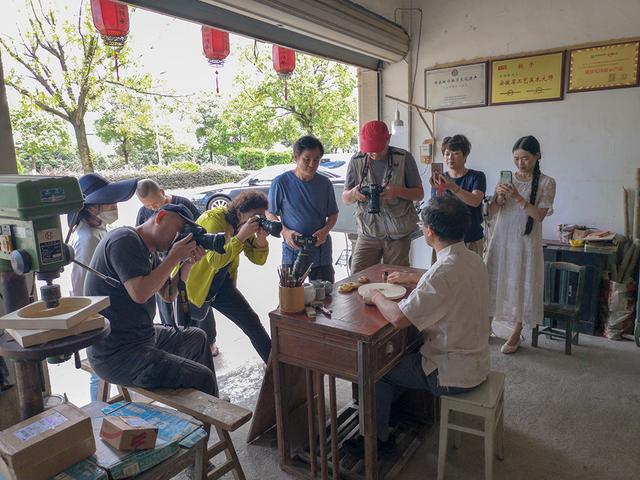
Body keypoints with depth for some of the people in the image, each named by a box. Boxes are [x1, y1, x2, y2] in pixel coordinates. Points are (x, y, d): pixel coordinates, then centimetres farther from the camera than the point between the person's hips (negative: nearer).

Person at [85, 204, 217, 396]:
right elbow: (139, 294, -28)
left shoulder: (149, 251, 11)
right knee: (203, 378, -17)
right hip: (115, 355, -10)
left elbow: (168, 294, 11)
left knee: (197, 338, 25)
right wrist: (174, 257, -19)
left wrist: (187, 263, -3)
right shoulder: (124, 239, -18)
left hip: (141, 335, 10)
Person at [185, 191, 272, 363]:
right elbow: (215, 260, -36)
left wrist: (261, 238, -21)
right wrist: (241, 236, -40)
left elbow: (258, 259, -2)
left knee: (252, 323, 2)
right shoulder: (213, 220, -25)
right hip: (193, 285, -6)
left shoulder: (243, 225, -3)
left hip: (221, 284, 6)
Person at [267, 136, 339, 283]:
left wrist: (325, 231, -10)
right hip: (292, 252, -2)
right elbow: (270, 214, 2)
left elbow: (333, 214, 11)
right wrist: (285, 232, -16)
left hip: (322, 253, 3)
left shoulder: (325, 183, 2)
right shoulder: (281, 182, -6)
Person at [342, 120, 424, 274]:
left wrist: (397, 191, -20)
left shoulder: (404, 158, -4)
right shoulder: (356, 161, 0)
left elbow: (419, 194, 0)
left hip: (398, 234, -1)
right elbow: (345, 198, 5)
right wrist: (354, 194, -19)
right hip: (368, 232, 1)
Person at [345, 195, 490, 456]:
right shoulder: (473, 259, -1)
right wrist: (412, 277, 21)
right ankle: (391, 411, 37)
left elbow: (399, 318, -32)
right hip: (475, 362, 9)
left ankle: (380, 438, 24)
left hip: (454, 374, -9)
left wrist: (377, 296, -13)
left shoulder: (445, 270, -31)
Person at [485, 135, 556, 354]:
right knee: (494, 283, 7)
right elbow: (492, 211, 4)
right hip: (502, 238, 3)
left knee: (521, 285, 5)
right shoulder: (507, 179, 5)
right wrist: (500, 197, -16)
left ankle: (515, 335, 21)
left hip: (526, 241, -2)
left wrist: (518, 198, -22)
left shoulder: (546, 183, -3)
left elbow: (540, 215, -11)